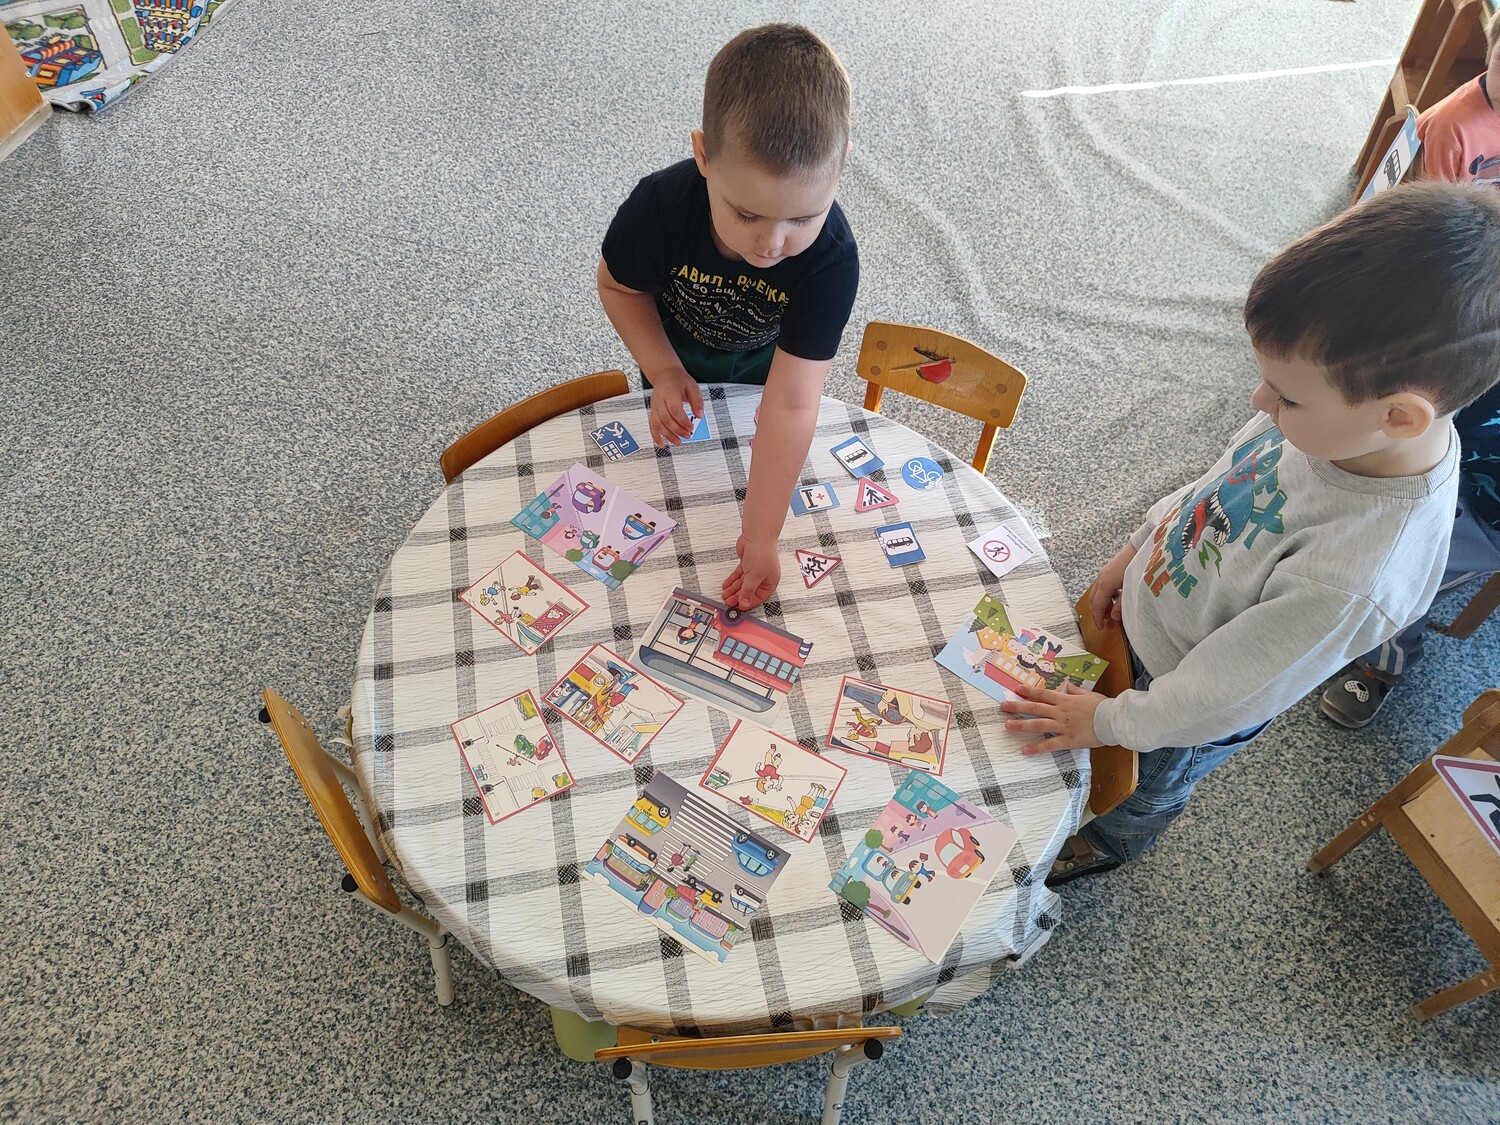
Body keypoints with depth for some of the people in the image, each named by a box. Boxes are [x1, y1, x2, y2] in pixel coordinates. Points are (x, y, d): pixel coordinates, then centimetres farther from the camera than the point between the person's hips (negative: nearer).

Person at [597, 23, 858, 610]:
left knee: (751, 445, 26)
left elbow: (791, 406, -45)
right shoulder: (658, 208, -41)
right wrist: (664, 371, -30)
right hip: (676, 346, 1)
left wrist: (760, 536, -46)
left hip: (765, 356, 0)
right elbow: (618, 286, -16)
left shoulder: (832, 260, -44)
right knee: (677, 445, 26)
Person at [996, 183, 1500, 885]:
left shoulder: (1356, 577, -44)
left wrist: (1110, 721, -18)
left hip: (1194, 709, -5)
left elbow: (1223, 693, -31)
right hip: (1150, 601, 5)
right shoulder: (1338, 416, -24)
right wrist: (1136, 550, 5)